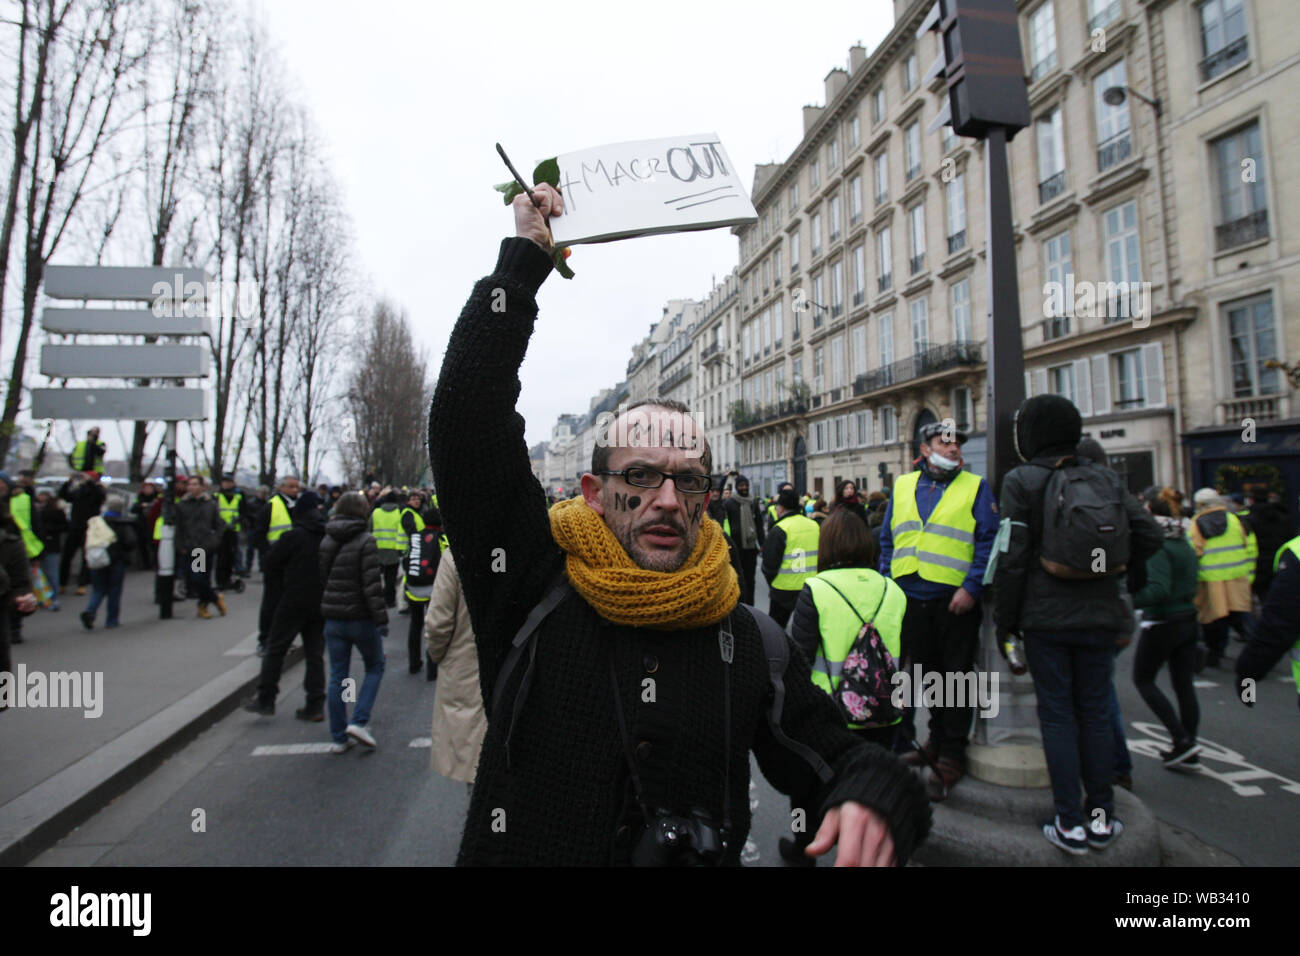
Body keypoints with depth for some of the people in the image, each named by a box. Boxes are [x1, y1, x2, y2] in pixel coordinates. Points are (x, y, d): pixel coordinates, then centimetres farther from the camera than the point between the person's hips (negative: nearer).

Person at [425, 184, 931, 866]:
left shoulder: (751, 644, -2)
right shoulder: (533, 592, -9)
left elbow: (833, 758, 8)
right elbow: (466, 418, -15)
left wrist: (875, 795, -15)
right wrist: (524, 260, -12)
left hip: (708, 853, 2)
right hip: (521, 848, -1)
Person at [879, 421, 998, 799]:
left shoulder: (975, 487, 1)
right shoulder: (902, 487, 10)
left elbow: (988, 541, -6)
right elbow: (888, 540, 13)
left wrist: (972, 587, -16)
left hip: (956, 600, -4)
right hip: (912, 598, 4)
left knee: (956, 676, 4)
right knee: (925, 673, 16)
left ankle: (951, 755, 16)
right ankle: (937, 741, 33)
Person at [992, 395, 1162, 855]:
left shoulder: (1021, 481, -8)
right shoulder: (1106, 479, 6)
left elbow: (1011, 557, -11)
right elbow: (1150, 536, 3)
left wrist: (1005, 621, -3)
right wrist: (1109, 567, 17)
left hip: (1045, 617, -4)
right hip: (1099, 616, 4)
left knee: (1057, 713, 4)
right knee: (1095, 712, 13)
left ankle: (1070, 824, 8)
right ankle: (1101, 817, 20)